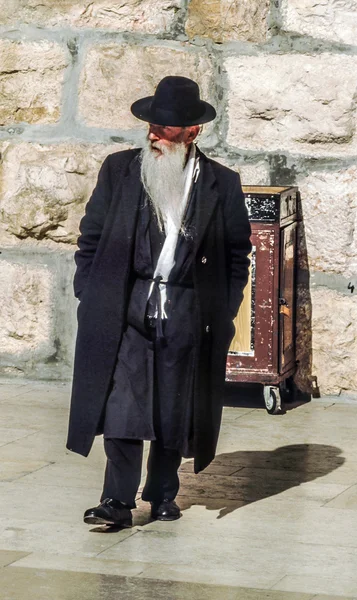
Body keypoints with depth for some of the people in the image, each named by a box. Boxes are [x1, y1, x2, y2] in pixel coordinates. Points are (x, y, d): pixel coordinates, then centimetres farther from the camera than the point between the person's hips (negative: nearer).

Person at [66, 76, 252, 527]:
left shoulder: (221, 184, 4)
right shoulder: (118, 171, 5)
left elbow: (238, 252, 8)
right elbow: (90, 237, 9)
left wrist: (224, 311, 2)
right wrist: (89, 296, 3)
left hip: (187, 313, 1)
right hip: (126, 307, 0)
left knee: (175, 409, 7)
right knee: (122, 402, -10)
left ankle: (163, 494, 23)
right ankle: (118, 501, -7)